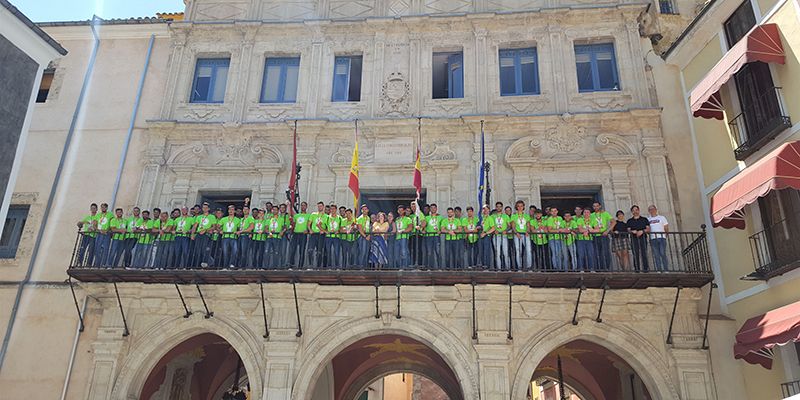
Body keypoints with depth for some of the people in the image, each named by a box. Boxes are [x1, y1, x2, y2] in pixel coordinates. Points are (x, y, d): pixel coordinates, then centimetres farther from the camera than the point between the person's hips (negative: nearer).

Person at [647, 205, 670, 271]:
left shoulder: (662, 217, 15)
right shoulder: (647, 219, 18)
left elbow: (666, 228, 10)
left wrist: (665, 234, -1)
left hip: (661, 238, -1)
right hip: (653, 239, 2)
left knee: (663, 254, -10)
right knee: (656, 255, -2)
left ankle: (666, 269, -7)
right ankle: (659, 269, -1)